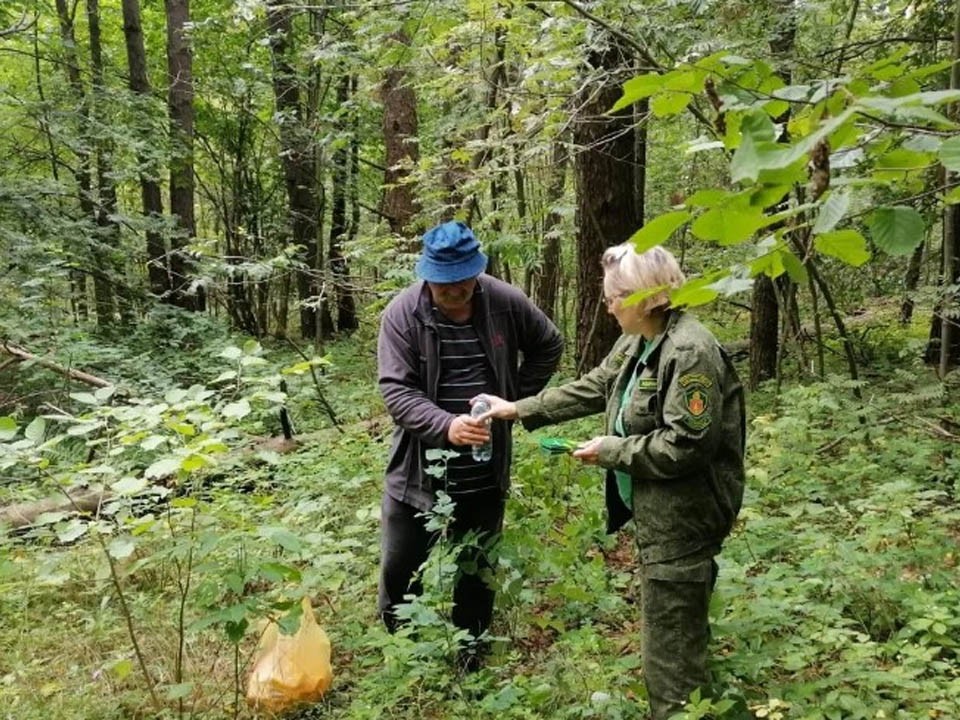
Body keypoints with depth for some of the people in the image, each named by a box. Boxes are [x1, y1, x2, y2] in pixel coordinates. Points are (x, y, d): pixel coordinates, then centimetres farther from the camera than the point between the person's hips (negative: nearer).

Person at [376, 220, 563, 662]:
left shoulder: (505, 303, -7)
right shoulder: (402, 314, -13)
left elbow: (548, 347, 11)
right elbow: (396, 390, -19)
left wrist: (515, 401, 4)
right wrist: (445, 425, -35)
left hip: (484, 474, 2)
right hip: (418, 471, -1)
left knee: (475, 572, 17)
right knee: (400, 569, 8)